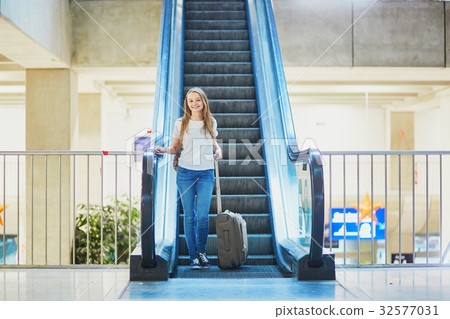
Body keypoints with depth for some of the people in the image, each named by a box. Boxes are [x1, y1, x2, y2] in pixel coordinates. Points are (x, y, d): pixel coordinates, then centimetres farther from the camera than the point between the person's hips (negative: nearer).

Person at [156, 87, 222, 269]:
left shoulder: (211, 123, 7)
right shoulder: (181, 123, 3)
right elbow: (176, 148, 10)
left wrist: (218, 151, 0)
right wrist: (166, 150, -11)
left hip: (206, 173, 1)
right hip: (185, 172, 0)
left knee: (203, 215, -6)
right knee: (189, 216, 2)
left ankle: (202, 252, 15)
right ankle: (193, 256, 12)